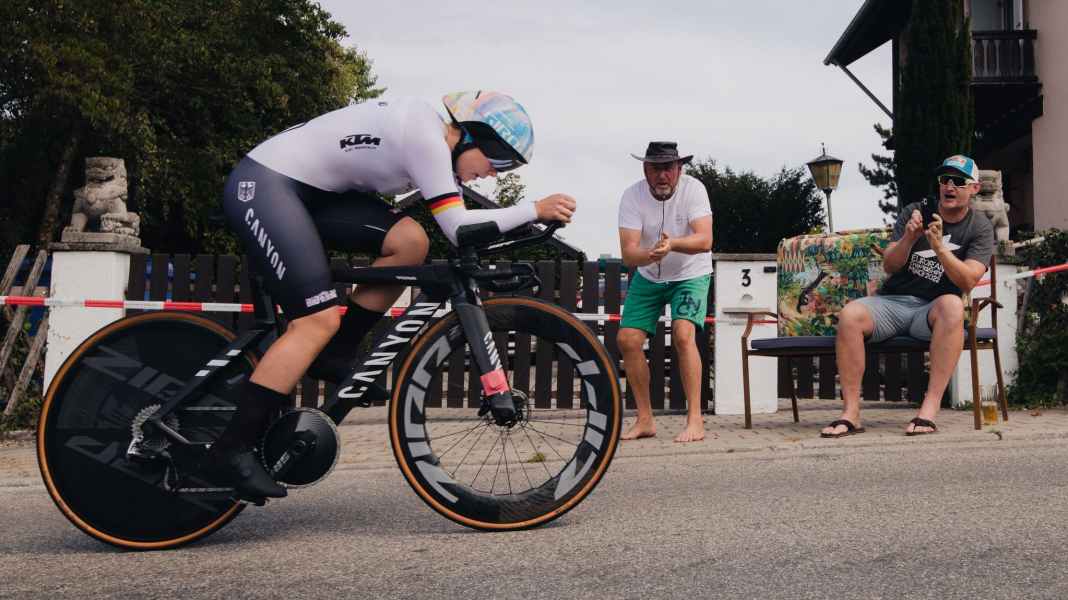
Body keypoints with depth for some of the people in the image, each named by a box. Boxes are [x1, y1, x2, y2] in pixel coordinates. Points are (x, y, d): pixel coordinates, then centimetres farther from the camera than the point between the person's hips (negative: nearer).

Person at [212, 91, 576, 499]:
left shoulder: (432, 134, 9)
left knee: (410, 241, -8)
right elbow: (459, 228, -24)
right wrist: (535, 209, -19)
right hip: (262, 185, -9)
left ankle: (335, 355, 2)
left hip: (307, 190, 9)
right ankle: (232, 449, -12)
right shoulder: (425, 136, -20)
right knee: (319, 321, -18)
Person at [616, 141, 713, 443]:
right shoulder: (632, 196, -17)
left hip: (690, 275, -3)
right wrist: (651, 254, -47)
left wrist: (672, 243, -49)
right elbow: (628, 253, -25)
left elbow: (704, 240, -31)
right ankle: (645, 420, 9)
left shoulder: (693, 189, -21)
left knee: (683, 335, -25)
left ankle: (695, 420, -17)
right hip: (648, 278, 3)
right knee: (627, 340, -5)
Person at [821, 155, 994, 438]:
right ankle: (851, 413, -27)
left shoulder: (980, 228, 4)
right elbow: (889, 266, 3)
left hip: (933, 309, -2)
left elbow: (967, 281, -12)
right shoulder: (915, 212, 9)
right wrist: (908, 239, -16)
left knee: (952, 305, -38)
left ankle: (930, 408, -39)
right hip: (891, 301, 2)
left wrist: (939, 247, -25)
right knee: (850, 314, -30)